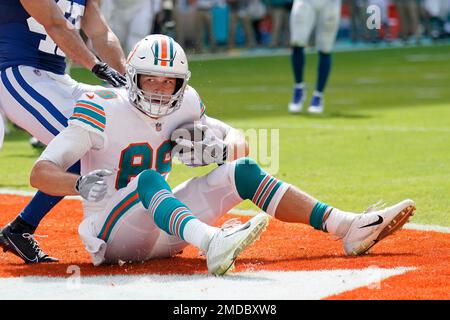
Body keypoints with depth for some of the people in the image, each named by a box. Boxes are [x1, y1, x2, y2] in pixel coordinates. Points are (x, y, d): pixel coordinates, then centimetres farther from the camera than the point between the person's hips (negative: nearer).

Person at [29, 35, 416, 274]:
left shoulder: (182, 109, 2)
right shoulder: (103, 111, -15)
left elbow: (240, 142, 11)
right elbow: (40, 173, -22)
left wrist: (221, 148, -13)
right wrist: (81, 184, -43)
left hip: (162, 231, 6)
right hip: (112, 237, -6)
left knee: (243, 171, -4)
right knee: (148, 179, -36)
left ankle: (347, 226, -9)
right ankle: (213, 244, -66)